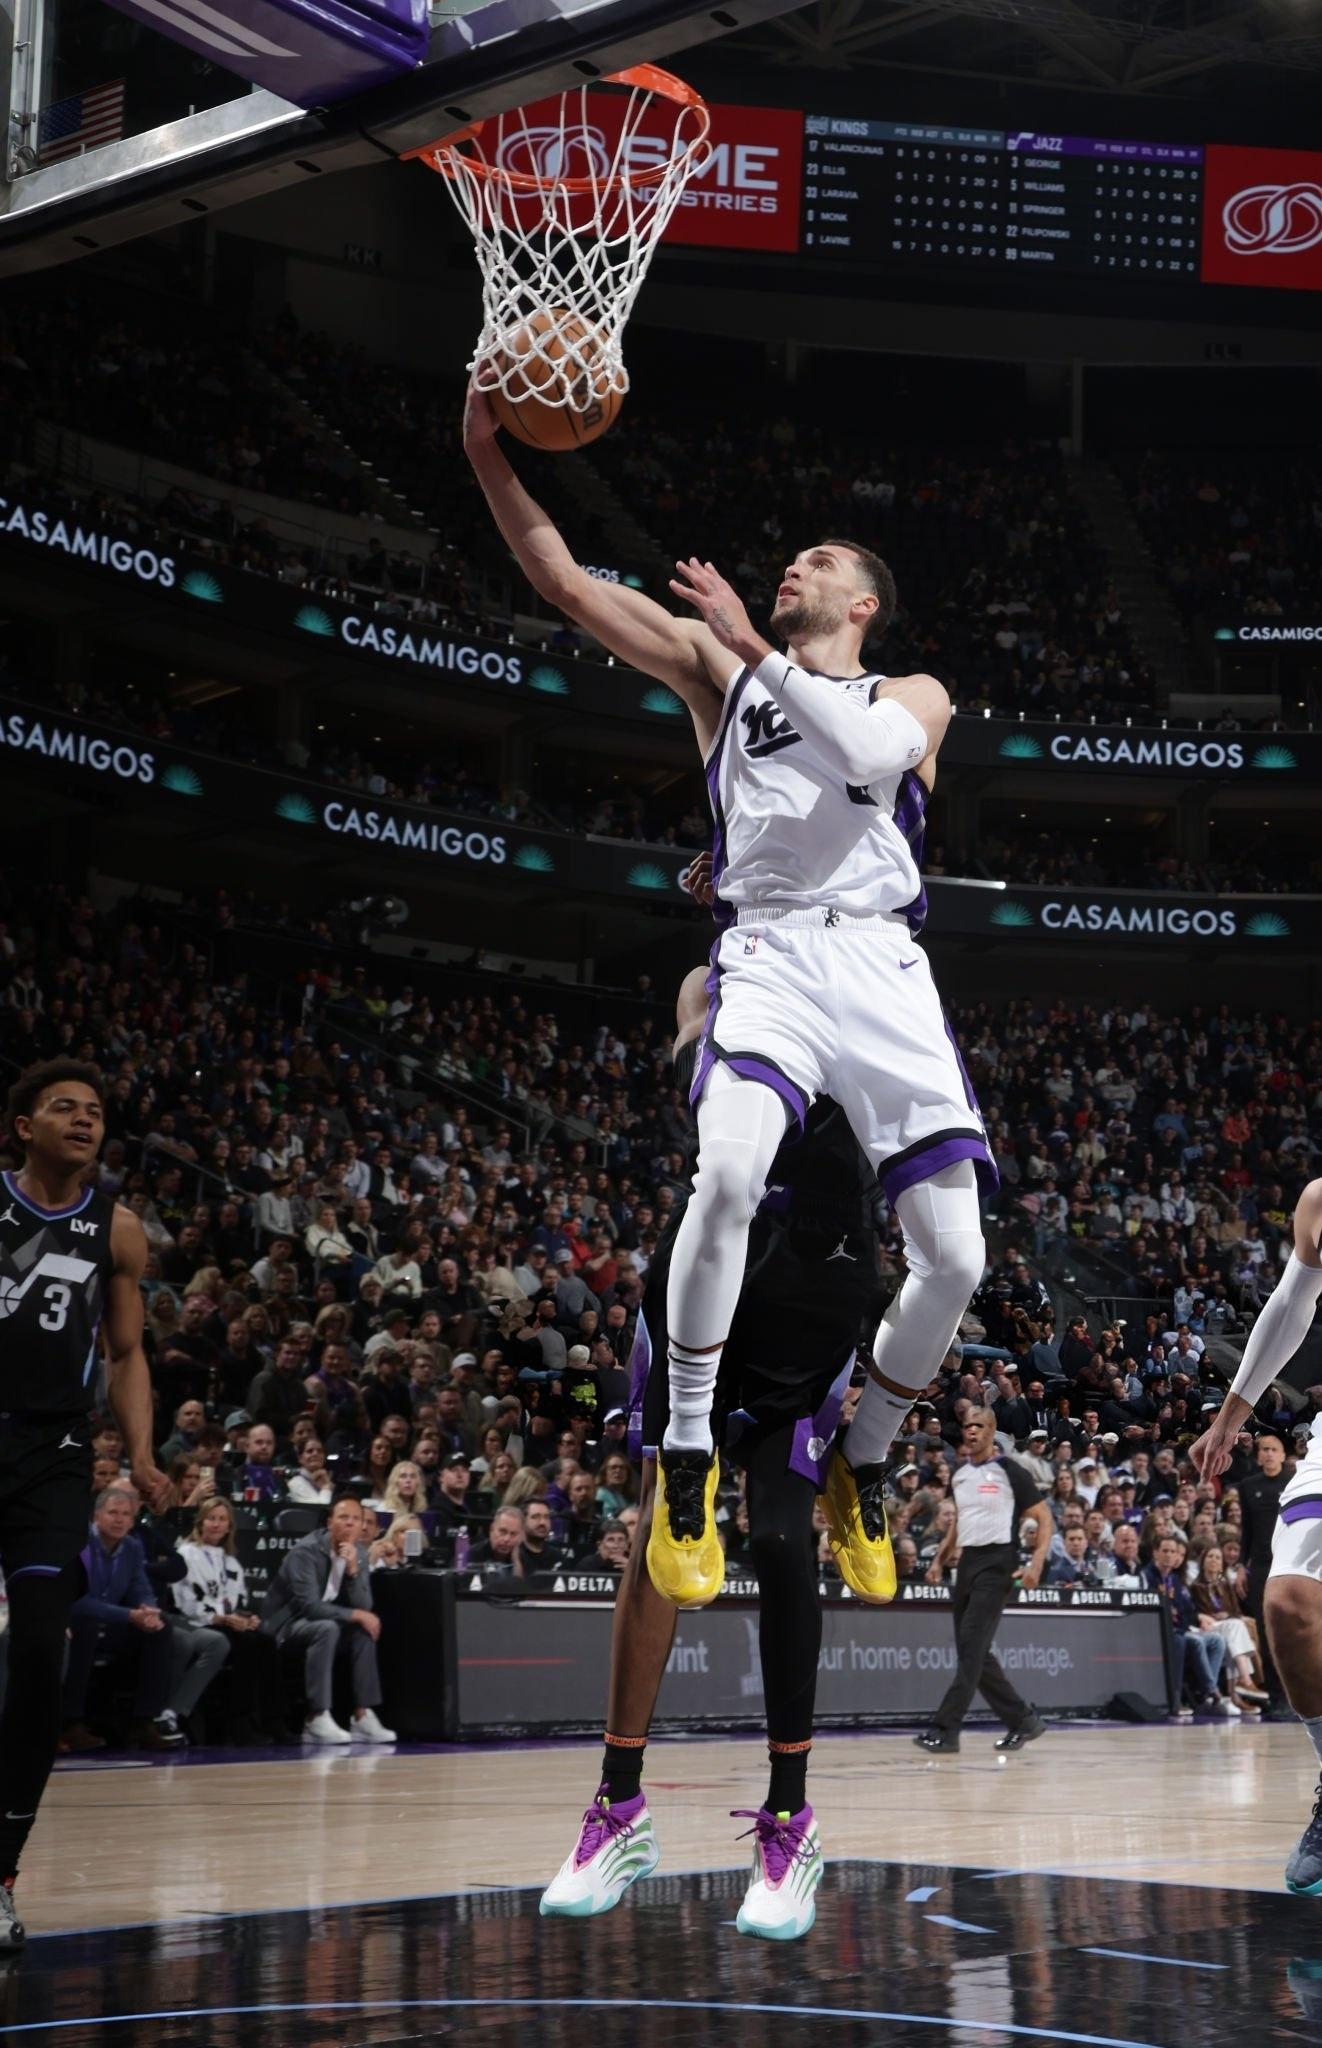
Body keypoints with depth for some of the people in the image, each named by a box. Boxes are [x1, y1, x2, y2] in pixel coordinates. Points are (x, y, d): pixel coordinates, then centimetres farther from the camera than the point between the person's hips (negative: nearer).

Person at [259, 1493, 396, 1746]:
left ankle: (363, 1716, -14)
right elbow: (309, 1606, -28)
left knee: (365, 1630, -14)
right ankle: (317, 1720, -34)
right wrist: (356, 1615, -26)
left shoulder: (358, 1552, 1)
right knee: (327, 1628, -33)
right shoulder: (306, 1551, -20)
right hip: (285, 1623, -7)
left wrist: (353, 1569, -21)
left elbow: (364, 1607, -6)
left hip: (317, 1621, 7)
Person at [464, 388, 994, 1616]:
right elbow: (563, 582, 12)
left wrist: (752, 649, -11)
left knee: (954, 1258, -6)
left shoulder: (915, 695, 17)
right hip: (768, 953, -1)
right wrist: (489, 453, 1)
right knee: (728, 1175, -31)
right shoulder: (715, 666, 20)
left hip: (882, 961, 1)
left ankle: (862, 1470, 19)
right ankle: (687, 1464, -17)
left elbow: (868, 754, -9)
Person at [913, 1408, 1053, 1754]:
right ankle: (1023, 1720, 19)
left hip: (997, 1562, -8)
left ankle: (945, 1729, -15)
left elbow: (1044, 1519, -5)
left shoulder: (1008, 1471, -6)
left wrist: (1036, 1563, -17)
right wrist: (940, 1559, 14)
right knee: (973, 1651, 8)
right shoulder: (960, 1474, 14)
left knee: (972, 1646, -13)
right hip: (968, 1562, 8)